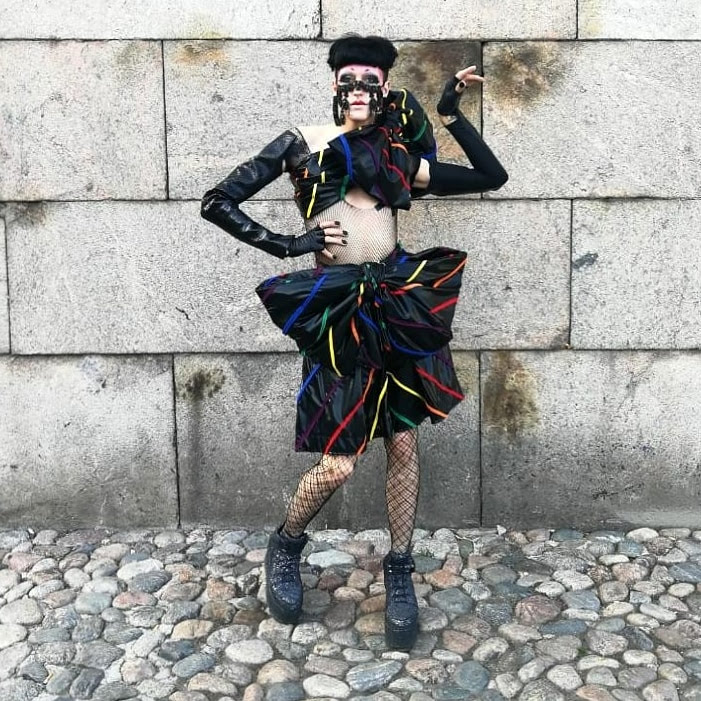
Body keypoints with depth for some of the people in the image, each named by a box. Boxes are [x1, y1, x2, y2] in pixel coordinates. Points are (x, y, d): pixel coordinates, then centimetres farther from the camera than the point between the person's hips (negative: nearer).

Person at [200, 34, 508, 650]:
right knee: (338, 464, -5)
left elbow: (493, 177, 12)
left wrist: (451, 112, 6)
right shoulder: (302, 143, 3)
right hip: (338, 308, -3)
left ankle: (400, 574, 24)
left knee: (404, 445, 6)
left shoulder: (401, 158, 10)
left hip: (400, 299, 4)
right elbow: (218, 202, -1)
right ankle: (286, 547, 25)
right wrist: (289, 245, -9)